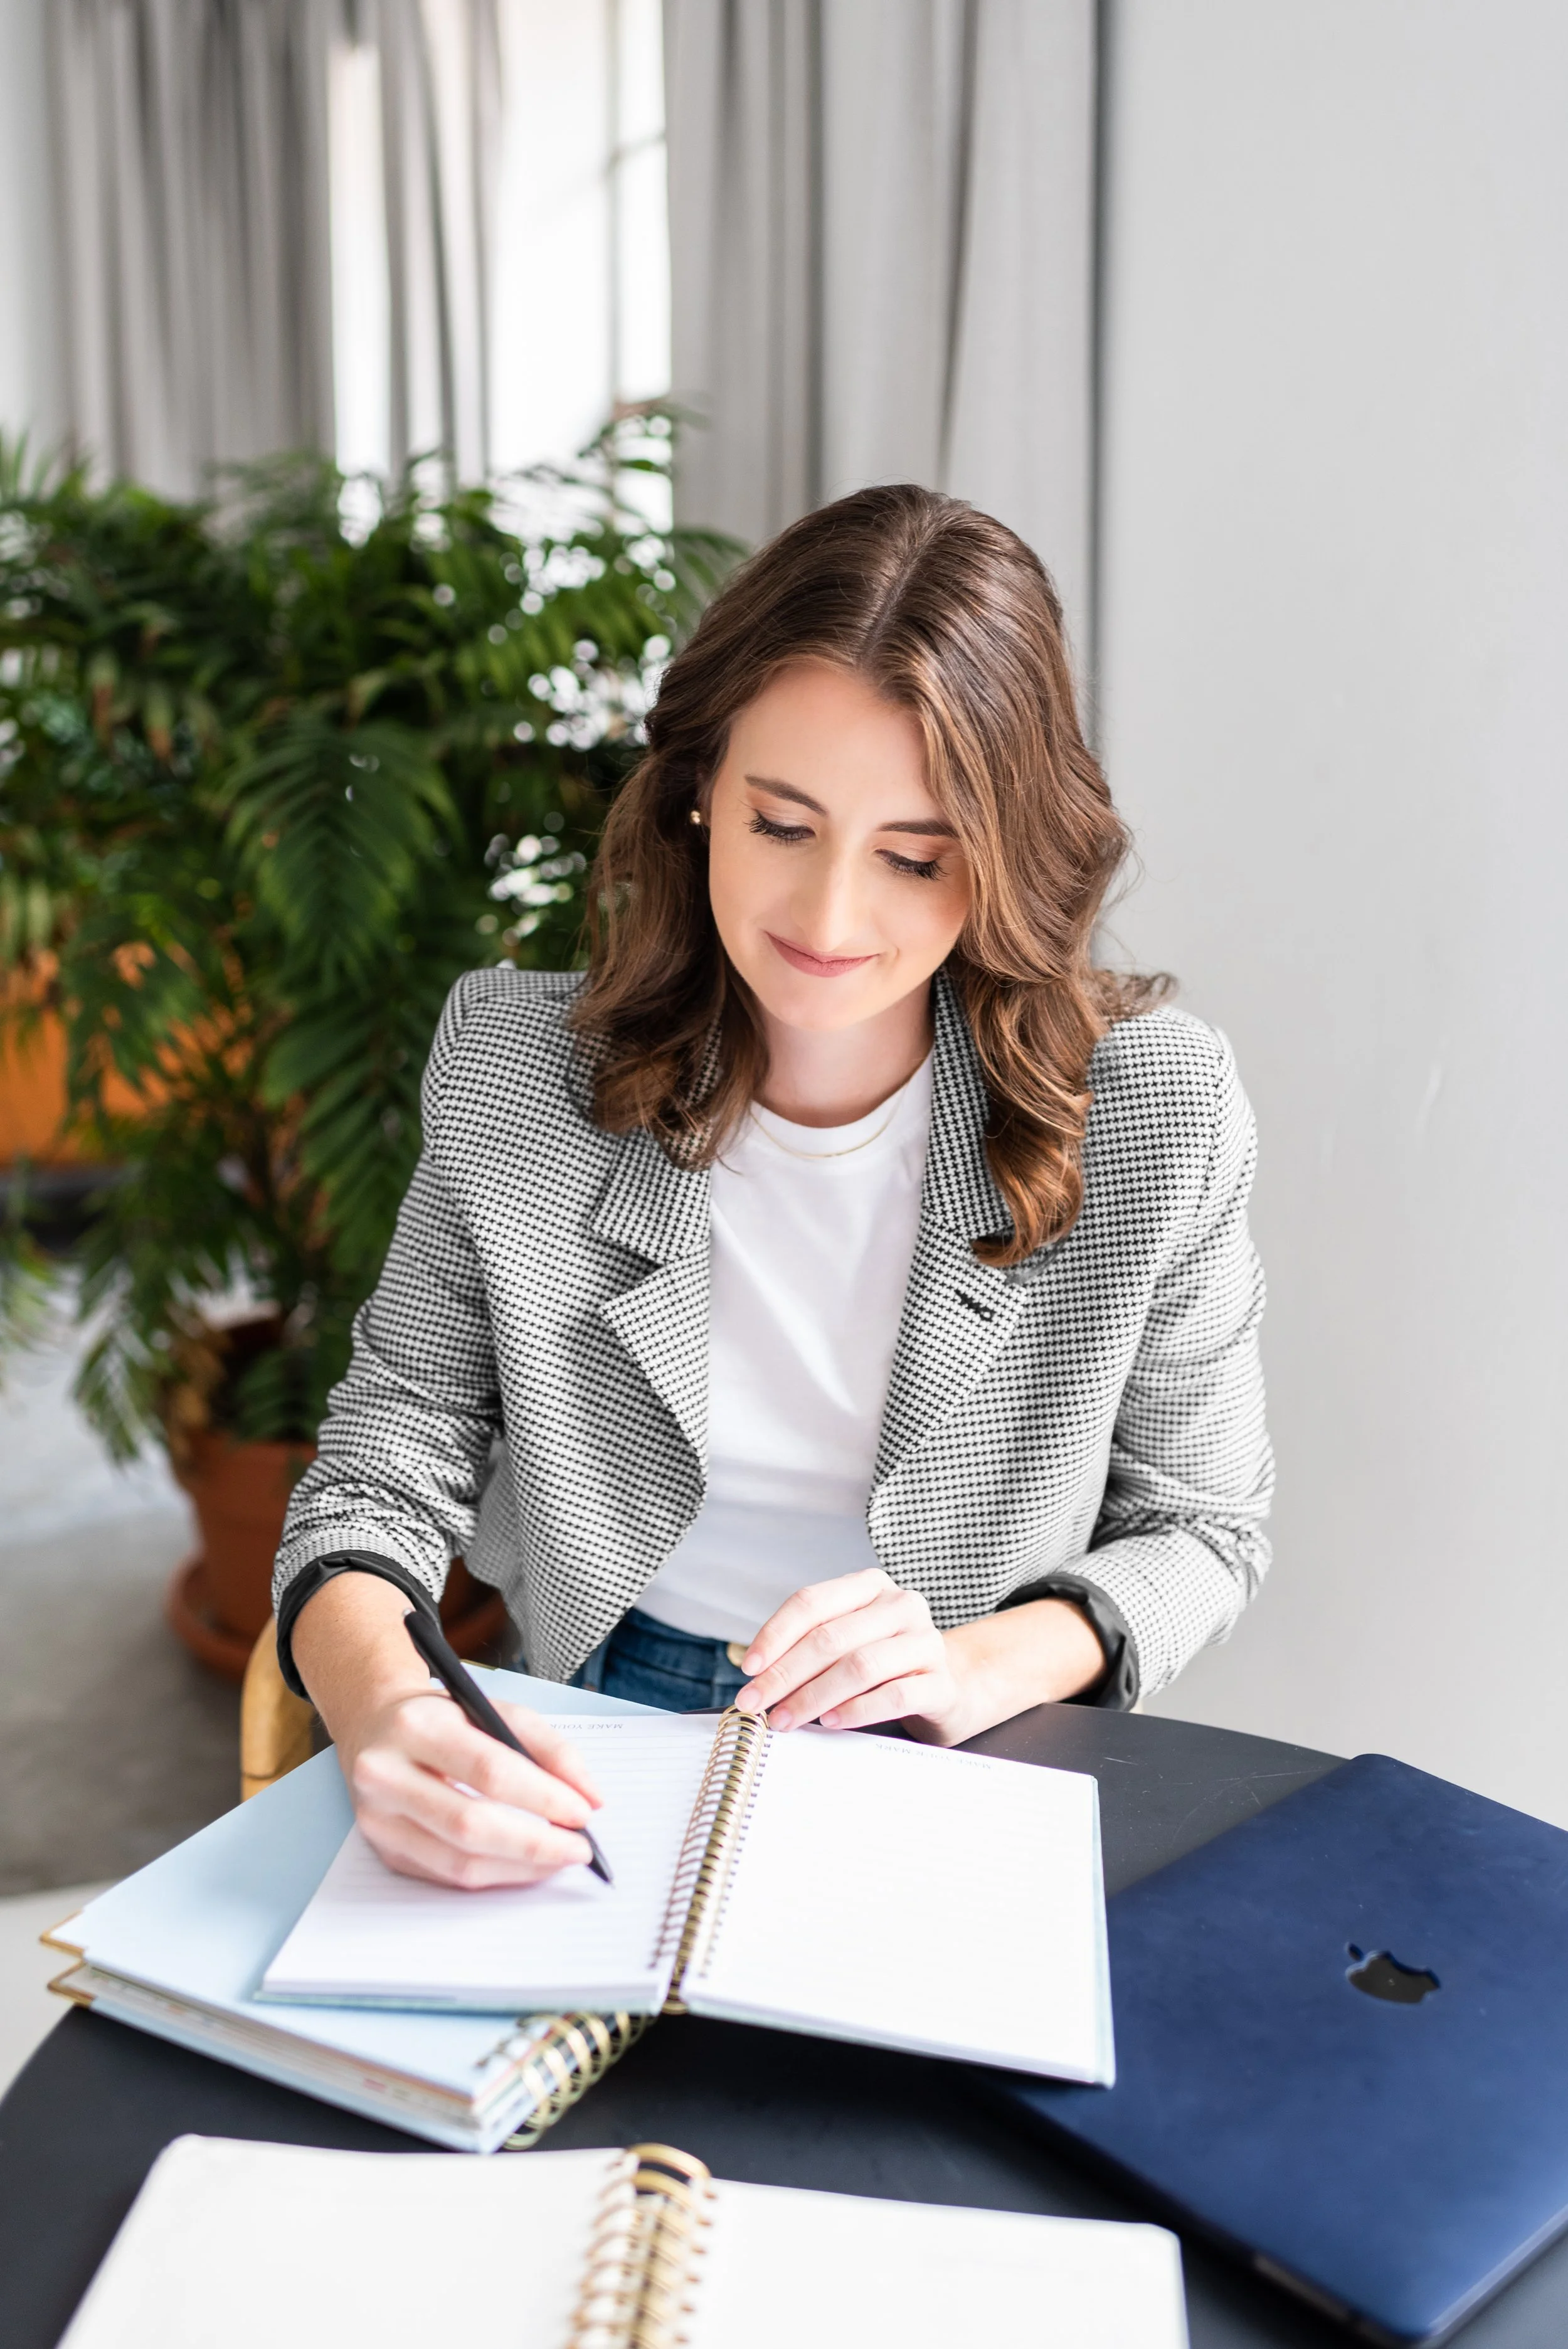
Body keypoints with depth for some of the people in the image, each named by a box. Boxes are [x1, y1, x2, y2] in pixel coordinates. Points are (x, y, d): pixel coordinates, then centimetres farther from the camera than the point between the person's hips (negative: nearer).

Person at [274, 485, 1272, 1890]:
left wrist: (980, 1667, -19)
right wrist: (378, 1700, -28)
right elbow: (386, 1466, -5)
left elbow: (1199, 1528, 2)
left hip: (959, 1774, 2)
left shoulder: (1156, 1114, -10)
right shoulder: (515, 1066, -7)